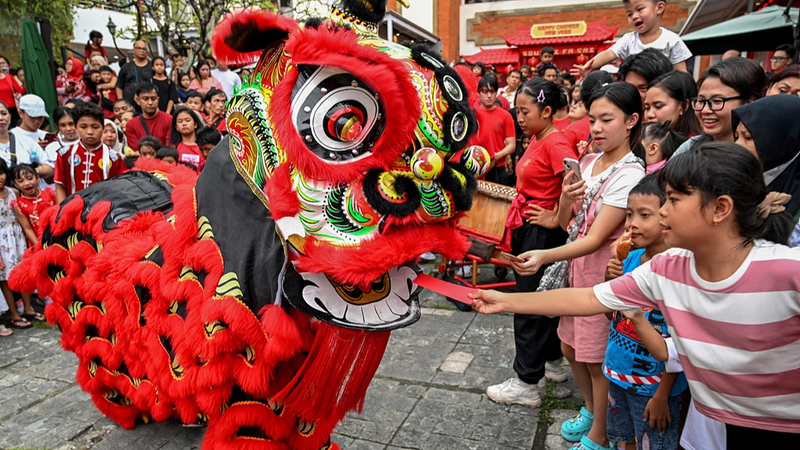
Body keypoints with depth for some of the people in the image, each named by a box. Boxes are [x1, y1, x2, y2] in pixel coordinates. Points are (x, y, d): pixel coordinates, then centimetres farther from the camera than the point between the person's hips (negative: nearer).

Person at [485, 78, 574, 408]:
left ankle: (526, 384, 13)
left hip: (541, 233, -10)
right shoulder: (537, 139, 10)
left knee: (529, 306, -1)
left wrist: (556, 219, -20)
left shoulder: (556, 143, -19)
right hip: (525, 229, 10)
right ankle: (553, 363, 38)